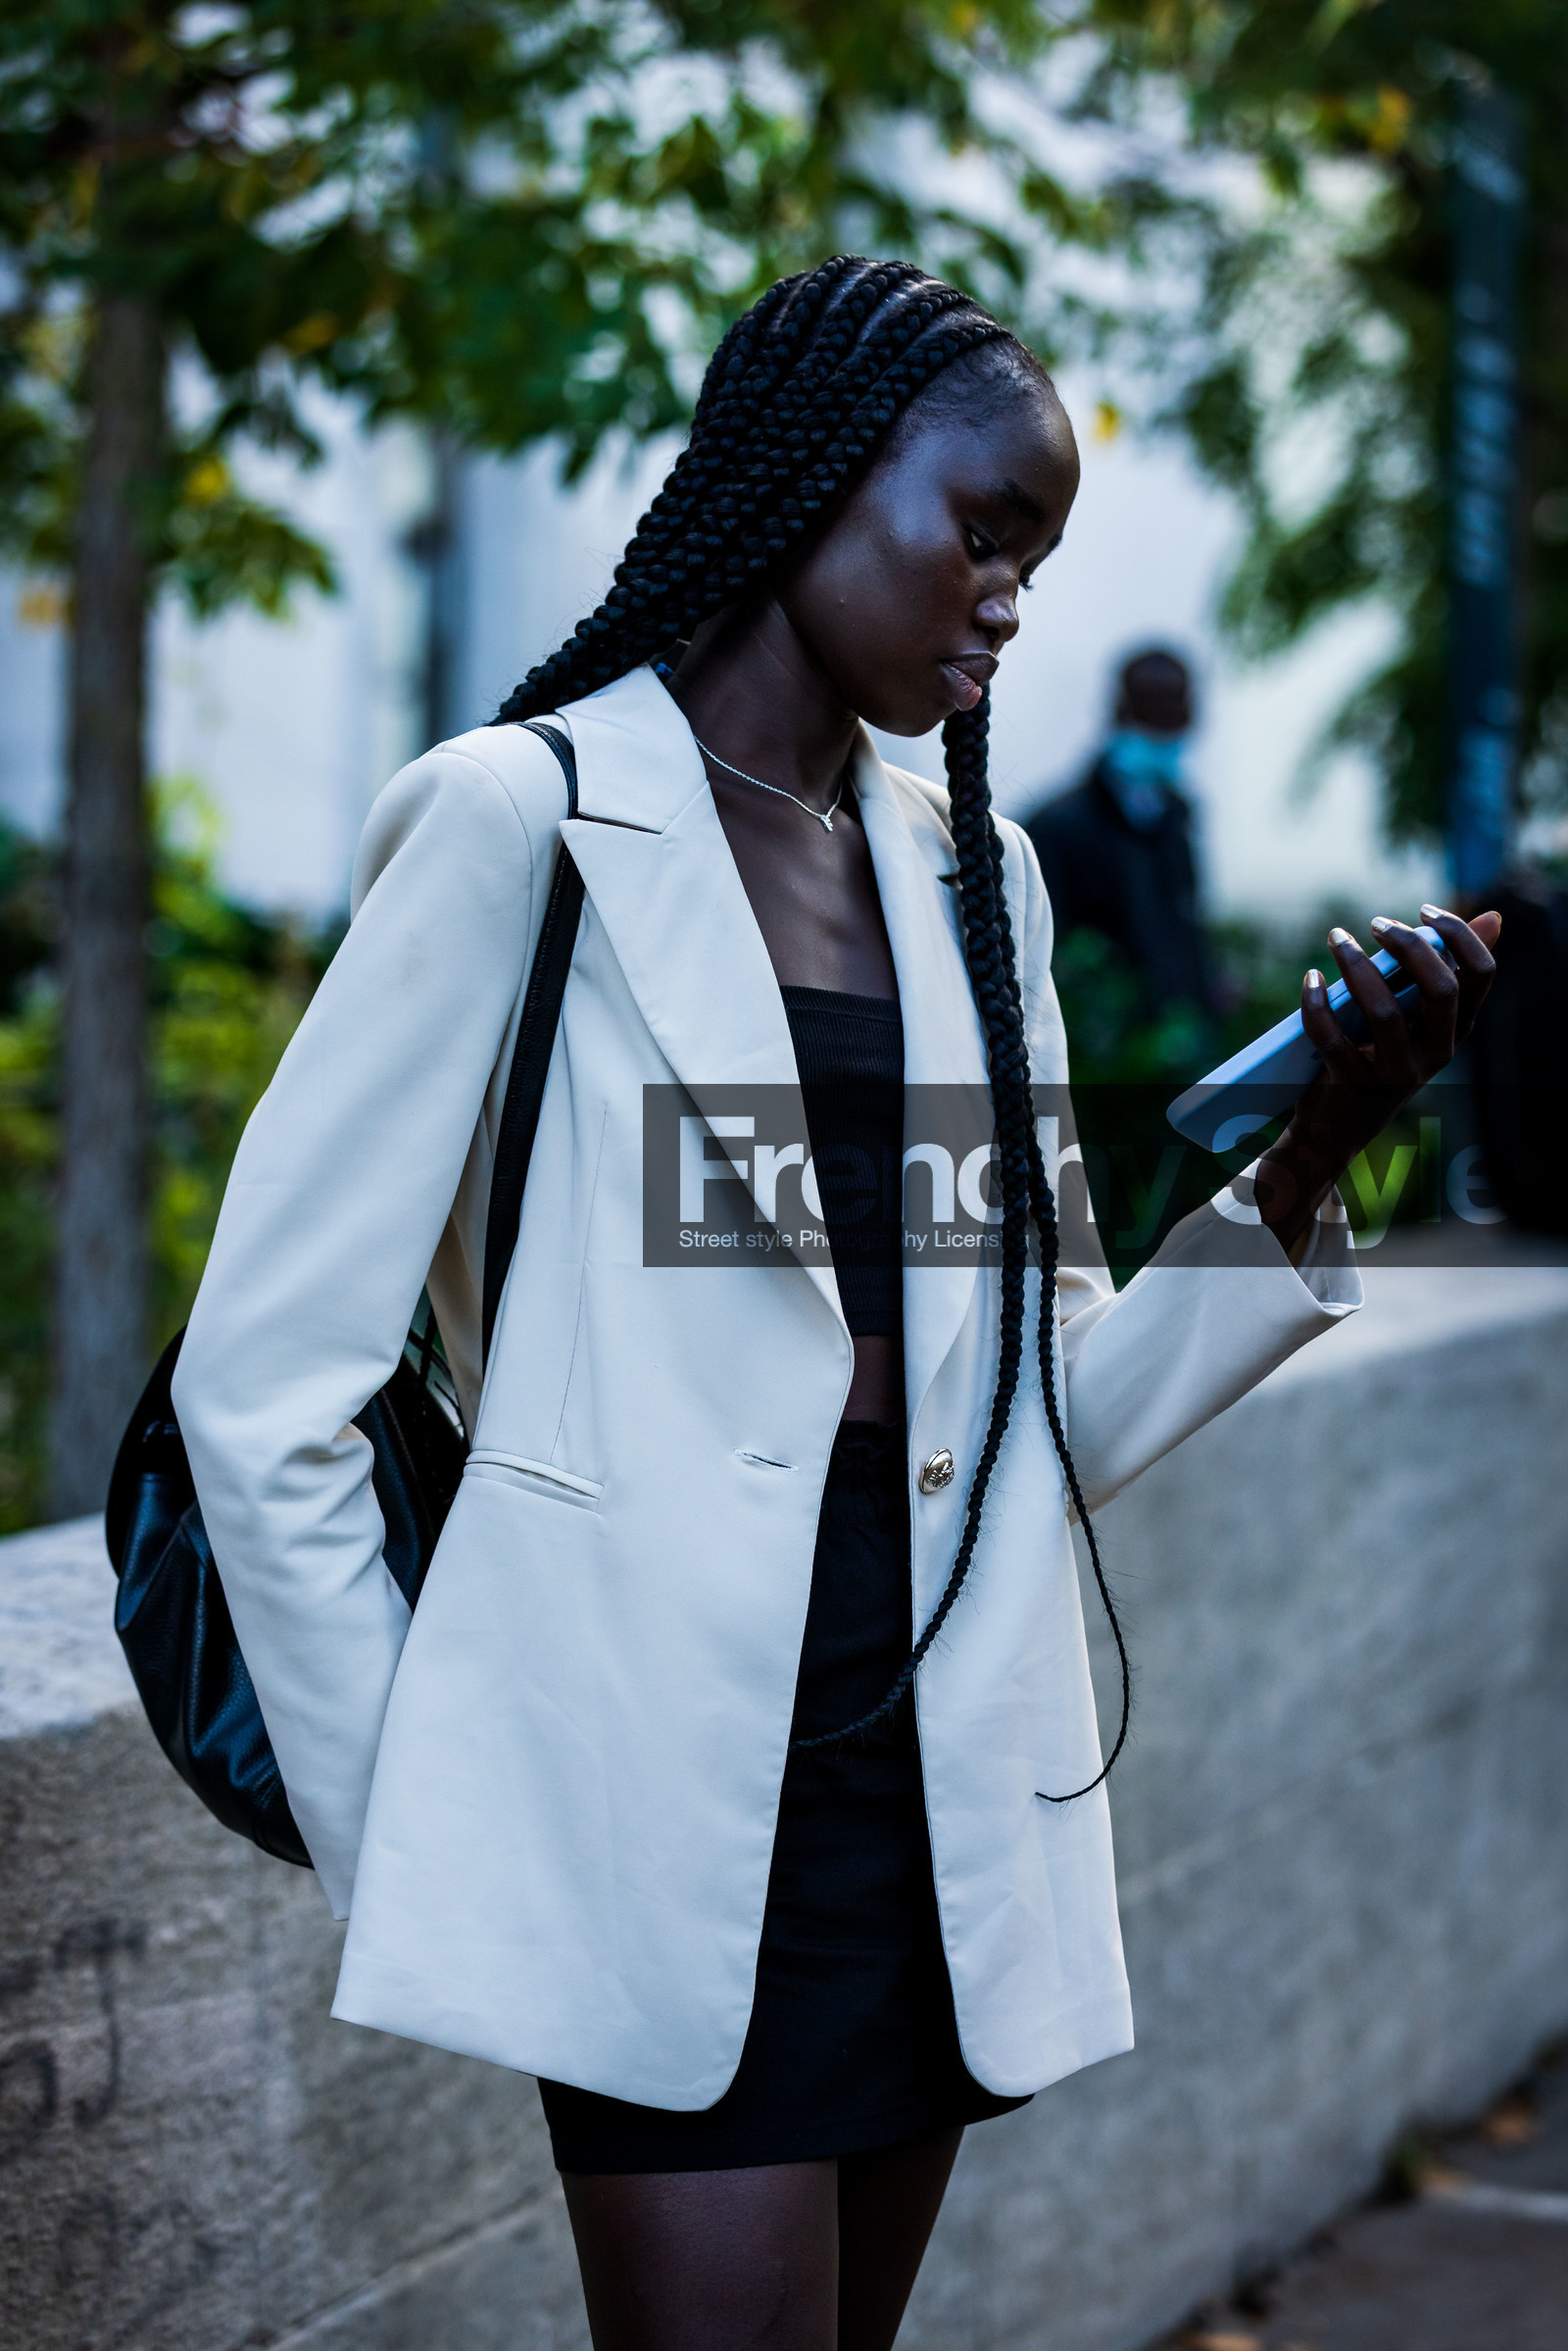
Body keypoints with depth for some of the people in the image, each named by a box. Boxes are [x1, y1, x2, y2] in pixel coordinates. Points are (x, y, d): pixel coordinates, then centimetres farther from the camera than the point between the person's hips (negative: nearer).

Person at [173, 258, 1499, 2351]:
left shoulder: (971, 878, 14)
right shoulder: (523, 820, -5)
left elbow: (1063, 1413, 12)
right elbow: (266, 1383, -7)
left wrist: (1307, 1161, -1)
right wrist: (416, 1858, -7)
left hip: (937, 1772, 6)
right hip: (667, 1776, -6)